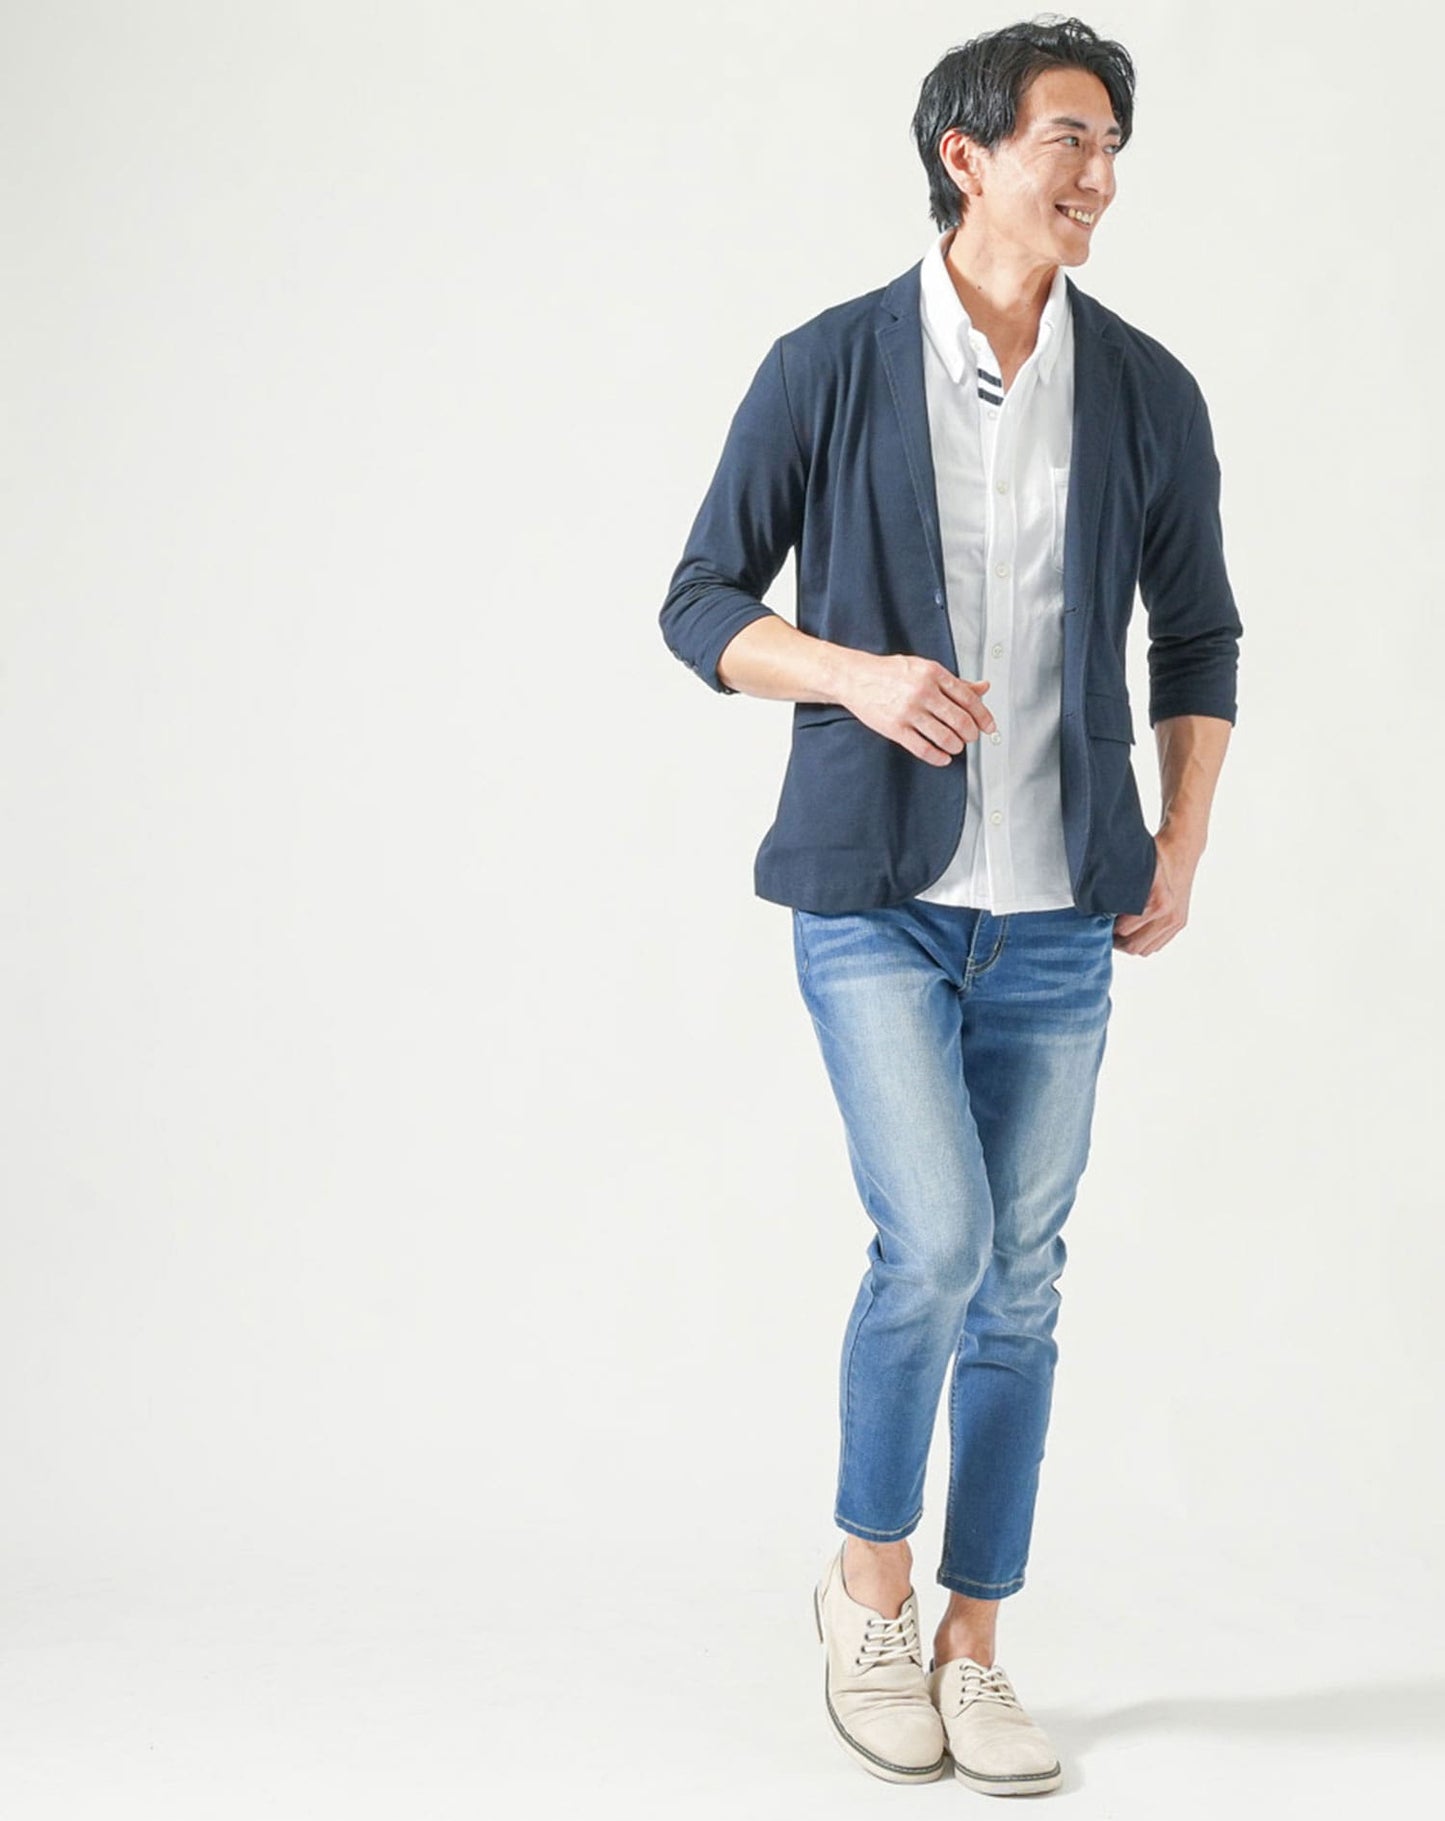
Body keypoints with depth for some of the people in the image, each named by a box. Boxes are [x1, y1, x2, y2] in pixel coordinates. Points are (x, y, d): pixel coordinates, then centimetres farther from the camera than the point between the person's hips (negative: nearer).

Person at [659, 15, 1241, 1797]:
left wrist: (1179, 851, 3)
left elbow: (1196, 639, 14)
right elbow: (702, 603, 1)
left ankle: (972, 1650, 22)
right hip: (876, 895, -3)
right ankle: (869, 1579, 14)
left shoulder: (1147, 394, 4)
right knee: (936, 1243, -13)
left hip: (1058, 914, 3)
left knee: (1021, 1283, 6)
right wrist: (854, 674, -18)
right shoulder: (827, 369, -3)